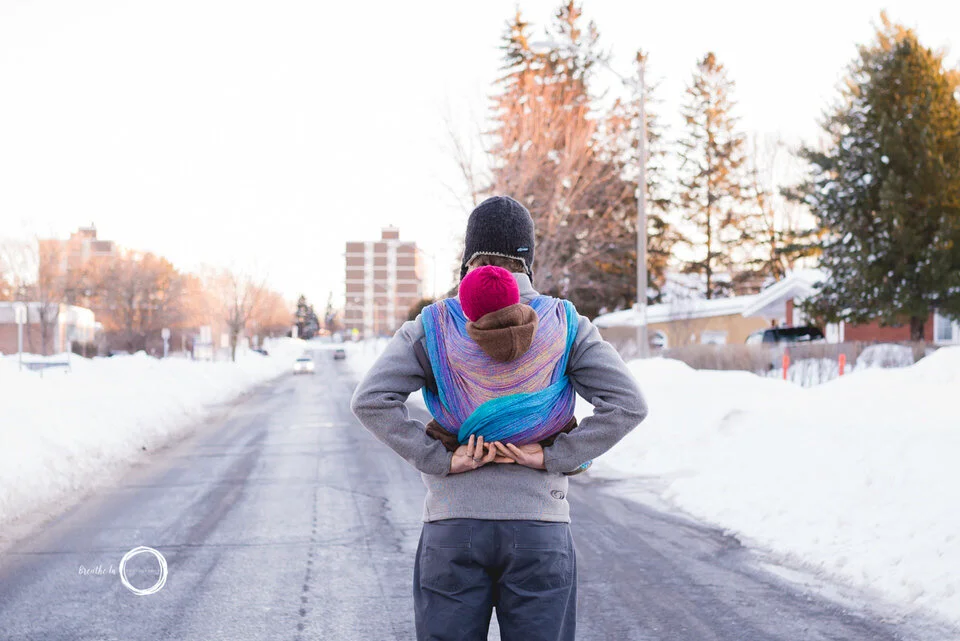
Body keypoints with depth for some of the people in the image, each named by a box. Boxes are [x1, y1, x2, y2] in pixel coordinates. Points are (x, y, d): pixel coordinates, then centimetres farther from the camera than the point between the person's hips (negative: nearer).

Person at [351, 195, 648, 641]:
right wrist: (552, 457, -5)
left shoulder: (433, 325, 0)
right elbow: (628, 403, -7)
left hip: (452, 528, 0)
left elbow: (370, 399, -10)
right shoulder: (564, 324, 1)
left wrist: (441, 460, -8)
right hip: (540, 529, 0)